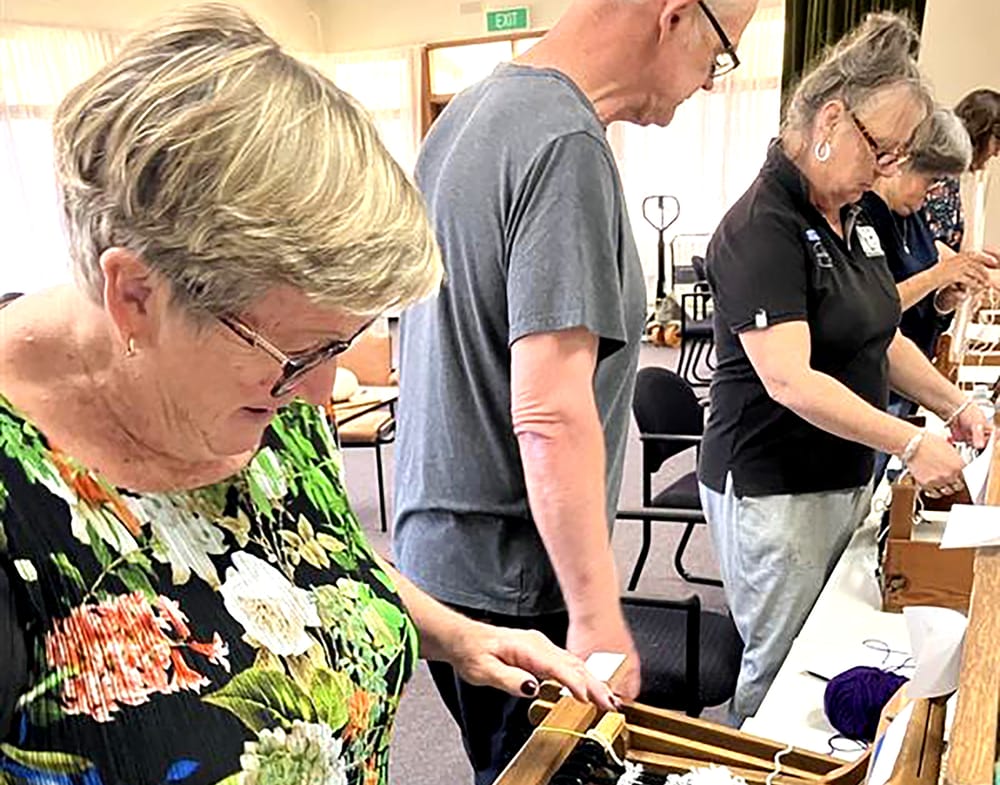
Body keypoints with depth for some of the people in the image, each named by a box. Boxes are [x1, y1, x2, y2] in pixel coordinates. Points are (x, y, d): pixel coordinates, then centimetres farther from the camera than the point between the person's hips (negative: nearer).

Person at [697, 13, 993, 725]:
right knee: (780, 671, 4)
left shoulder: (853, 218, 11)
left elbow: (880, 338, 20)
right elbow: (789, 379, -27)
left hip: (846, 478, 9)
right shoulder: (763, 227, -18)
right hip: (773, 491, -9)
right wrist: (911, 444, -25)